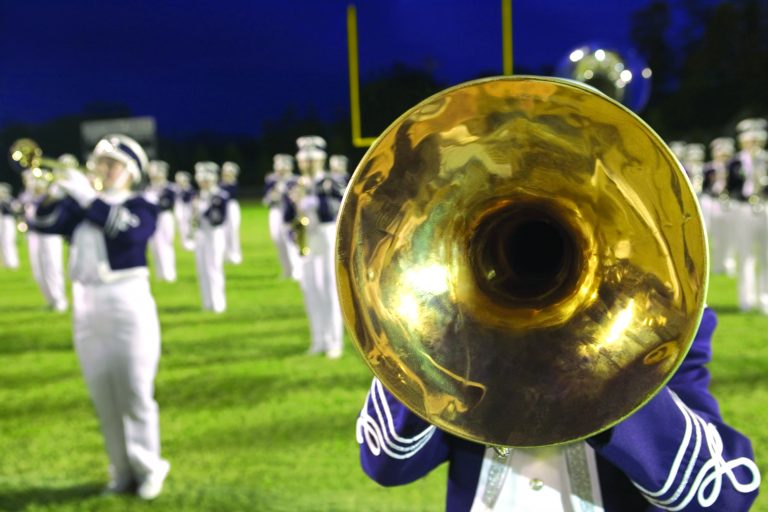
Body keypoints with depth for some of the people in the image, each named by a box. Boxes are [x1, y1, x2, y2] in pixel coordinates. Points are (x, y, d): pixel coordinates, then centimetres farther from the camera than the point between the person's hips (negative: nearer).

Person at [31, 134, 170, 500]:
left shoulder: (141, 207, 0)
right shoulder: (80, 204, 13)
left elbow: (126, 229, -21)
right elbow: (43, 224, 2)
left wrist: (87, 195, -21)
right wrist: (57, 192, -14)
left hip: (127, 303, -5)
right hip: (86, 305, 5)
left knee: (134, 394, 0)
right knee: (103, 398, 9)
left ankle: (147, 469, 15)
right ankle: (122, 470, 21)